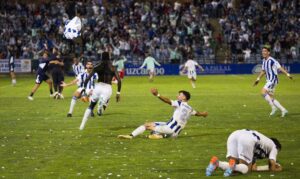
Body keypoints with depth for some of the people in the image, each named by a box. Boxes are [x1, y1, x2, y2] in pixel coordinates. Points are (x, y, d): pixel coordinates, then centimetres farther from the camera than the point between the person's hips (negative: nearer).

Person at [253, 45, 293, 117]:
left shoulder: (272, 60, -15)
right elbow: (263, 71, 23)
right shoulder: (264, 61, 11)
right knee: (270, 97, 7)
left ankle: (273, 107, -10)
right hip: (269, 80, 9)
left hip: (273, 79, -9)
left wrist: (287, 74, -22)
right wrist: (258, 79, 23)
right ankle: (283, 110, 14)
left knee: (263, 92, -19)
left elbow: (280, 68, -16)